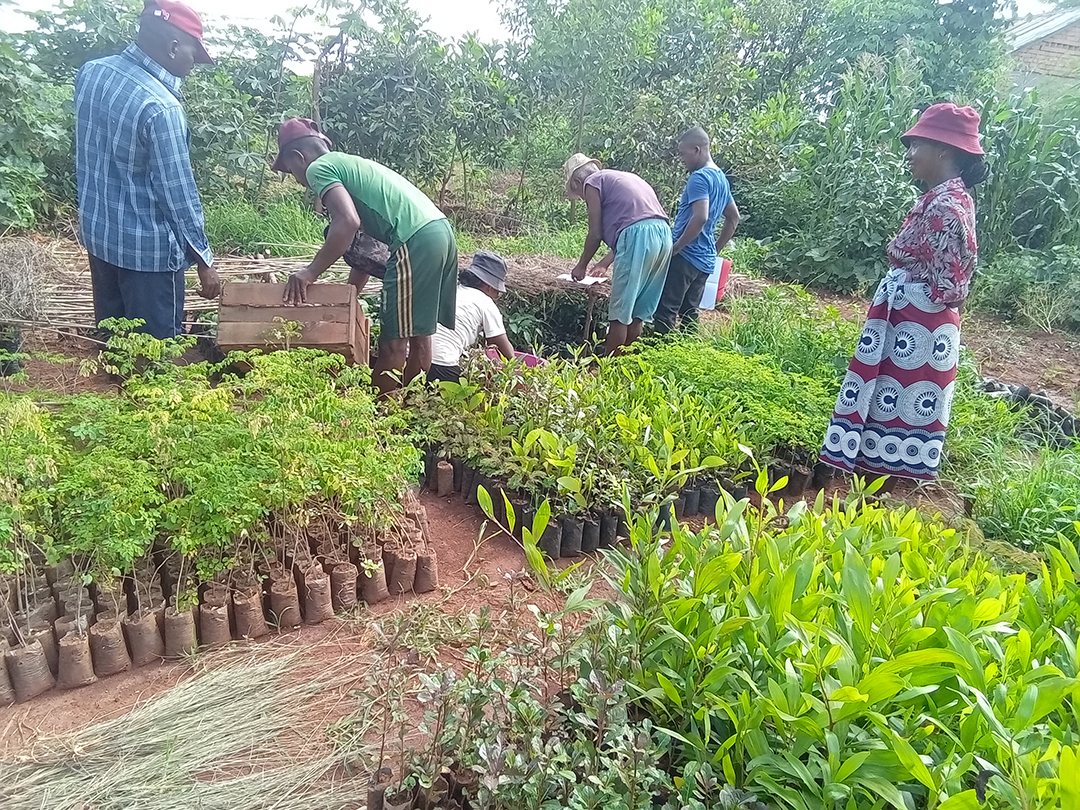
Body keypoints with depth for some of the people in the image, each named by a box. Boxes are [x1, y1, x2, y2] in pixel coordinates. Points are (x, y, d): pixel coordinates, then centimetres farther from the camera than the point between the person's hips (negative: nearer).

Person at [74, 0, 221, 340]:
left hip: (97, 232, 8)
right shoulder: (160, 107, -24)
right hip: (147, 248, -8)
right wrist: (204, 261, -13)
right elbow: (178, 192, -21)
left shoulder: (90, 72, 0)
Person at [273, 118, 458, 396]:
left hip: (416, 241, -10)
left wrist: (310, 272, -10)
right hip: (442, 231, 10)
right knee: (418, 332, 17)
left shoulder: (319, 168, 3)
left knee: (393, 340, -2)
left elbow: (348, 222, -16)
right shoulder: (349, 164, 30)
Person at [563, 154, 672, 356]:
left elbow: (595, 234, 4)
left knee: (620, 315, -1)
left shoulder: (592, 182, 8)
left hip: (639, 235, -8)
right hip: (664, 233, 8)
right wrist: (606, 262, 39)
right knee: (638, 315, 13)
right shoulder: (622, 177, 32)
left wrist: (581, 266, 18)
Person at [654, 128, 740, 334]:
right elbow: (733, 218, 23)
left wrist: (675, 247, -17)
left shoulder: (699, 178, -14)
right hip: (705, 260, 9)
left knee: (666, 310, -7)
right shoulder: (721, 178, 16)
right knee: (689, 312, 13)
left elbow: (700, 217, -26)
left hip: (685, 257, -9)